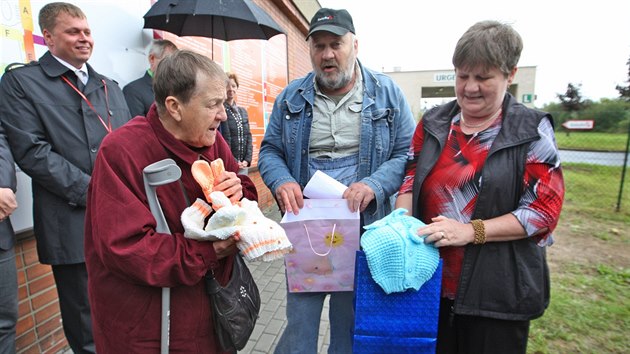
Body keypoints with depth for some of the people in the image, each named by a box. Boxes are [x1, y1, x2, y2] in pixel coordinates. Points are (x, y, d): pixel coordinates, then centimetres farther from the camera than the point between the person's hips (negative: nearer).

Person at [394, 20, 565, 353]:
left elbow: (544, 209, -9)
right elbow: (411, 178, 7)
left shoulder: (532, 131, -5)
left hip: (497, 292, -2)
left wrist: (471, 231, -20)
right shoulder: (433, 122, 4)